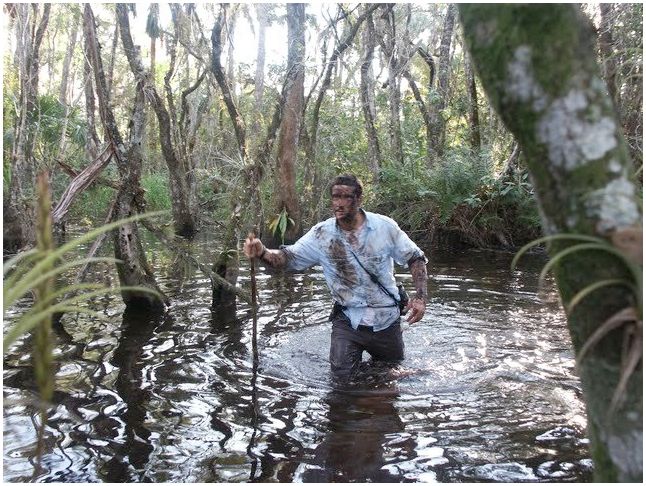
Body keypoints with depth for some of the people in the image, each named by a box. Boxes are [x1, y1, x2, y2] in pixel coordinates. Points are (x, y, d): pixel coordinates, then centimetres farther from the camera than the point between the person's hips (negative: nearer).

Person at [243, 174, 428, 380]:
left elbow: (415, 258, -2)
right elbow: (289, 258, -16)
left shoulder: (384, 226, -11)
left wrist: (420, 296, -14)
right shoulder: (321, 234, -10)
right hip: (348, 321, 0)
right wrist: (263, 253, -37)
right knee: (342, 376, -5)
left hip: (386, 319, 1)